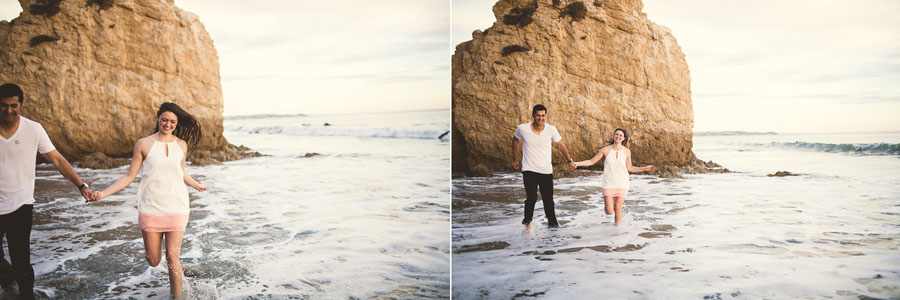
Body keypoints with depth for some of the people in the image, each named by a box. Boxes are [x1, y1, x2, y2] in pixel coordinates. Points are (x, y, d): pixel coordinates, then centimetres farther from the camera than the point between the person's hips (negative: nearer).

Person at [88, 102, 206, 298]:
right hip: (151, 209, -1)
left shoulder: (181, 144, 6)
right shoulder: (144, 144, -1)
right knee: (153, 261, 5)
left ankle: (177, 296, 10)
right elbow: (130, 175, 3)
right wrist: (103, 194, -6)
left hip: (176, 208, 1)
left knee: (172, 258, -6)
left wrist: (196, 185, 39)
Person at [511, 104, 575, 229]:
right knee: (531, 197, -15)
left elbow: (560, 145, 7)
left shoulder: (551, 129, -8)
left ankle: (552, 221, 28)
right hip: (529, 170, -1)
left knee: (548, 199, 7)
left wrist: (570, 160, 12)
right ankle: (527, 221, 7)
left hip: (546, 170, 2)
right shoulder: (522, 129, -9)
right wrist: (515, 160, 17)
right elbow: (515, 140, 12)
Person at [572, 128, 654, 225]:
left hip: (622, 184, 1)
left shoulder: (627, 152, 0)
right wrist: (577, 163, -12)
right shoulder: (605, 150, -5)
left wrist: (645, 168, 6)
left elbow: (630, 168, 12)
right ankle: (610, 202, 30)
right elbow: (591, 161, 0)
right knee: (609, 211, -5)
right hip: (609, 184, -1)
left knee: (618, 209, -1)